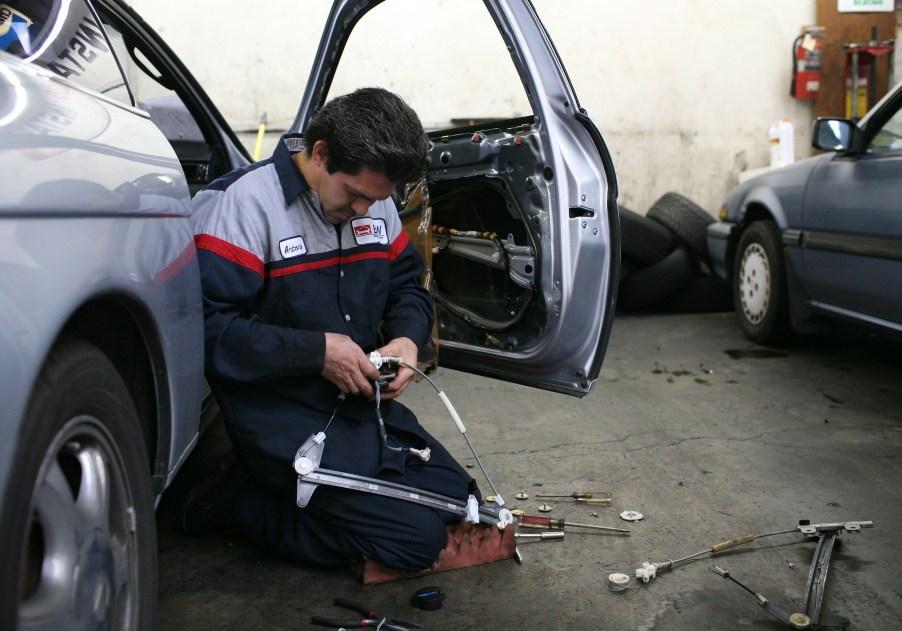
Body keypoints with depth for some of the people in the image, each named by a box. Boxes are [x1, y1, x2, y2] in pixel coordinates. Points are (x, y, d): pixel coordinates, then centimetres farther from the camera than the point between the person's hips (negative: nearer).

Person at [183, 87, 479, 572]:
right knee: (417, 539, -13)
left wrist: (407, 337, -6)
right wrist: (316, 350, -24)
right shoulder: (243, 201, -16)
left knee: (459, 501, 9)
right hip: (280, 412, -8)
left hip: (361, 398, 8)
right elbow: (210, 328, -22)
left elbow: (407, 285, 16)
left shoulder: (374, 200, 5)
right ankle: (239, 498, 1)